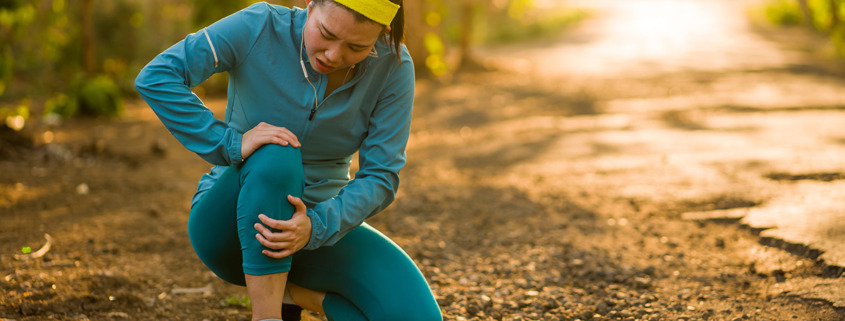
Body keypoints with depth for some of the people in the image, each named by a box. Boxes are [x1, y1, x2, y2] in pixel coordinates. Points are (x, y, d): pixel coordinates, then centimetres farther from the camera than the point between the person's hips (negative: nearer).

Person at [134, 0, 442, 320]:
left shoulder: (393, 66, -14)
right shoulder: (261, 27, -18)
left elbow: (380, 177, -15)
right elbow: (155, 77, -23)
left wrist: (315, 227, -32)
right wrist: (231, 144, -31)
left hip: (317, 223, 2)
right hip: (230, 223, -2)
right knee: (277, 156, -38)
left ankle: (293, 291, 3)